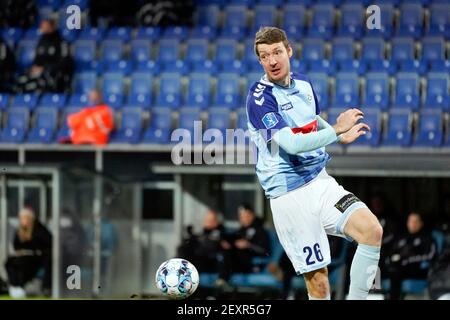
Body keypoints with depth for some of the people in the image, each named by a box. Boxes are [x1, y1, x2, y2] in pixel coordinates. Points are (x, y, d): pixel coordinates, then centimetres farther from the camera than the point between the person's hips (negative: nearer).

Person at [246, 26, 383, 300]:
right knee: (318, 280, -7)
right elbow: (291, 144, -24)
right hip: (289, 194, -6)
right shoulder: (260, 97, -12)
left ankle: (356, 299, -6)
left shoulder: (304, 84, 9)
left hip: (321, 182, 6)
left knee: (373, 230, -18)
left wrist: (341, 136, 17)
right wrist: (337, 130, -23)